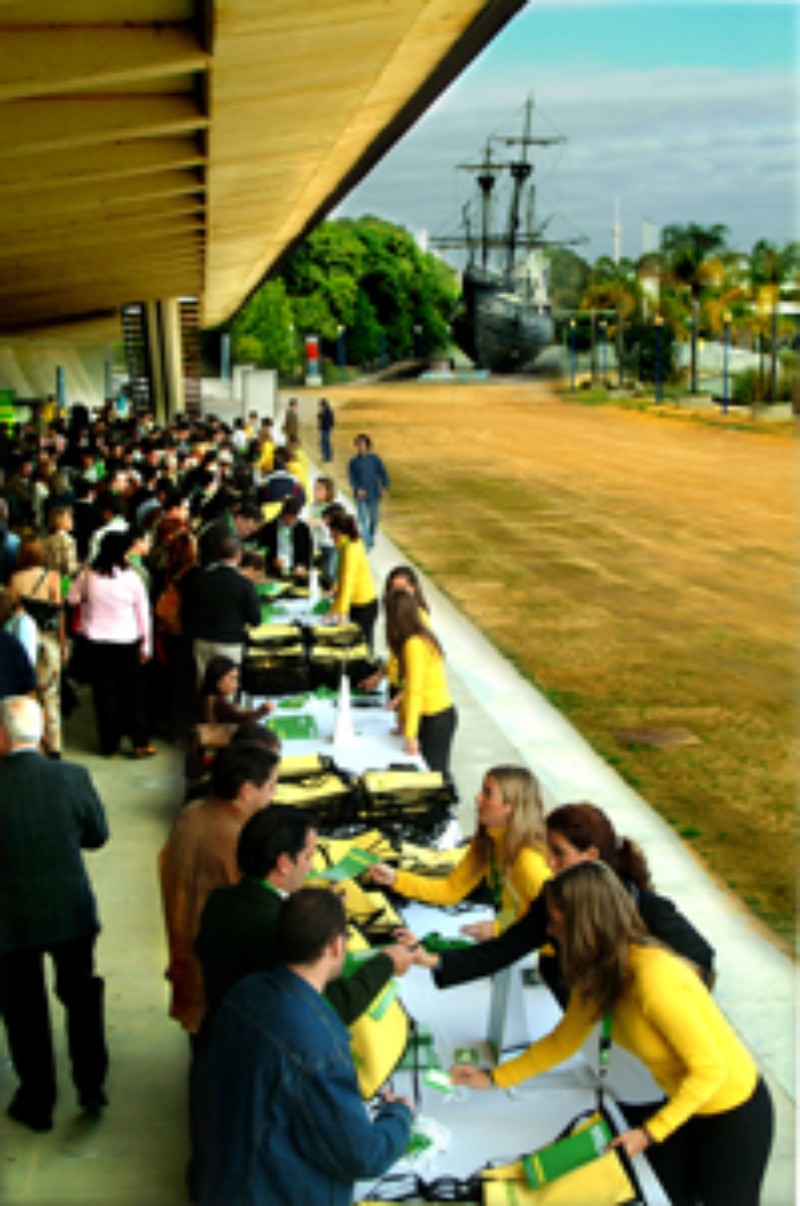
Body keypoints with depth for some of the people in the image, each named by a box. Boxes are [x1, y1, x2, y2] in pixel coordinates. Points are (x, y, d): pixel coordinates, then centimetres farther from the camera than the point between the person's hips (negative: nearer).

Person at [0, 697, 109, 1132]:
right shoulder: (73, 777, -15)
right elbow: (97, 835, -1)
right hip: (72, 911, 2)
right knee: (81, 996, 22)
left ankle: (37, 1103, 31)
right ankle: (91, 1086, 35)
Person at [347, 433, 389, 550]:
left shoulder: (375, 459, -3)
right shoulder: (354, 461, -5)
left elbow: (383, 473, 3)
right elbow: (351, 477, -4)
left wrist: (384, 487, -9)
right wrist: (357, 489, -20)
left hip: (374, 494, 2)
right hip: (361, 496, -2)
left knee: (374, 518, 13)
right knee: (362, 520, -8)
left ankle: (371, 539, 37)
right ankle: (366, 544, -5)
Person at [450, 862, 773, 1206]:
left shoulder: (653, 976, -35)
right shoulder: (596, 973, -9)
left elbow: (709, 1069, -28)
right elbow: (563, 1041, 5)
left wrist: (649, 1133, -25)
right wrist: (493, 1078, 4)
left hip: (733, 1112, -7)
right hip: (681, 1101, 7)